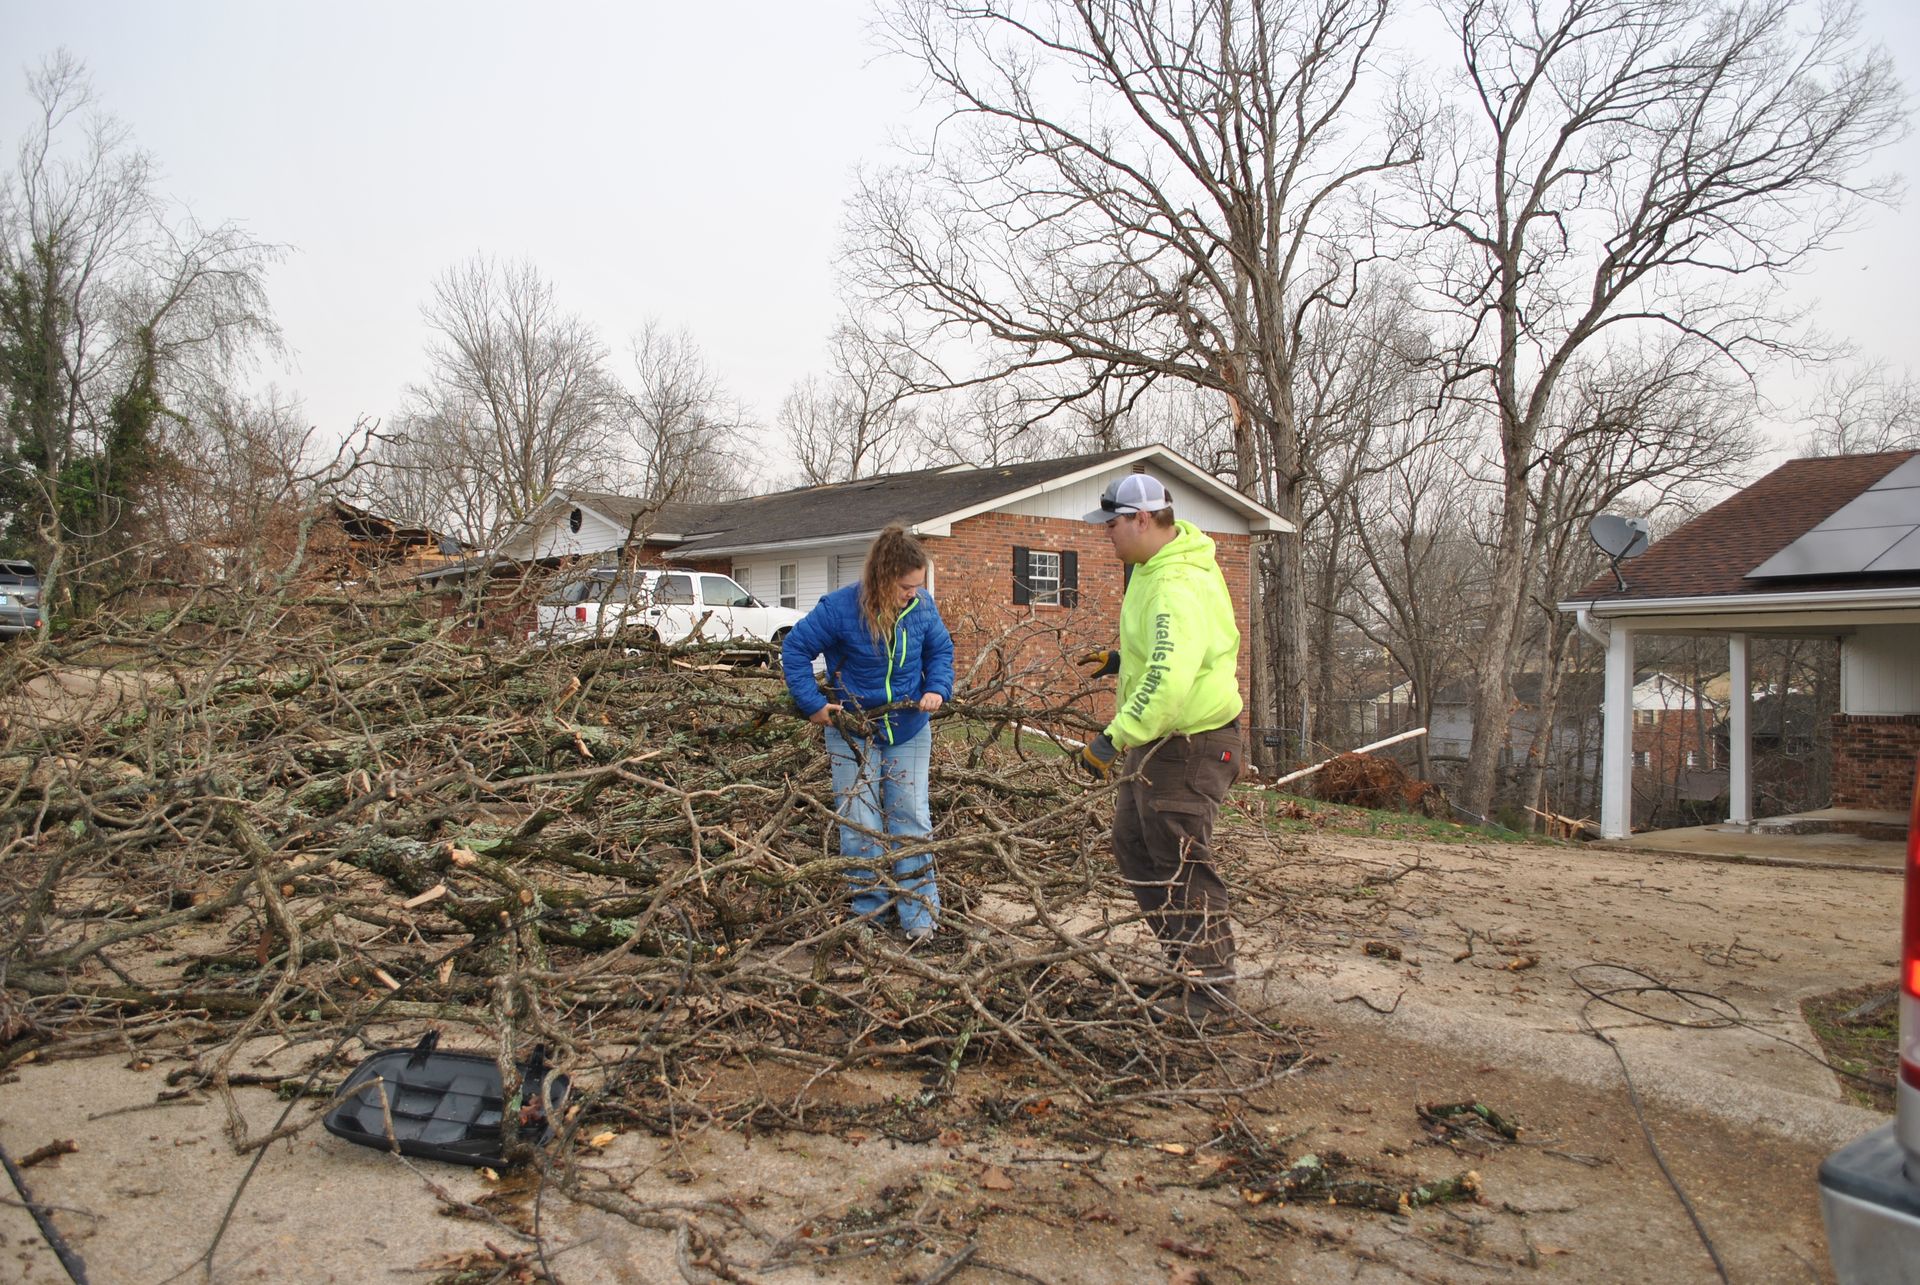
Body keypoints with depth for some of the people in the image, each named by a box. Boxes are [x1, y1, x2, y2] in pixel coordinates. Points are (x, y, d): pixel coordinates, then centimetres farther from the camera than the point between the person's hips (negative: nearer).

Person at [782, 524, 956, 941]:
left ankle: (919, 914, 12)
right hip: (852, 731, -3)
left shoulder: (922, 606, -9)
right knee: (860, 824, 2)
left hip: (909, 731, 3)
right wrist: (812, 704, -15)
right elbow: (794, 648, -11)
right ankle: (869, 913, 15)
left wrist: (938, 689, -9)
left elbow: (941, 650, 8)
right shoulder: (840, 608, -21)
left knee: (911, 817, 4)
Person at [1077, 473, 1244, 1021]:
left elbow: (1169, 682, -39)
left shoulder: (1178, 587, -27)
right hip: (1154, 741, 11)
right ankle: (1190, 956, 32)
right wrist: (1123, 658, 18)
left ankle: (1210, 988, 13)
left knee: (1182, 867, -1)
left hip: (1189, 745, -11)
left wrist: (1114, 738, -36)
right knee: (1134, 848, 20)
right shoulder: (1154, 564, 7)